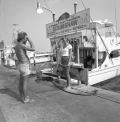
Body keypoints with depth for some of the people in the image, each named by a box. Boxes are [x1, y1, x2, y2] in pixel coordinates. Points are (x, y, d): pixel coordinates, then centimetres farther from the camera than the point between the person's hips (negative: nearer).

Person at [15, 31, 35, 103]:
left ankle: (22, 96, 28)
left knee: (21, 82, 15)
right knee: (25, 83, -2)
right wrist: (30, 41, -12)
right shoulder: (21, 45, -18)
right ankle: (25, 99, 9)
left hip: (22, 66, 10)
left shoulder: (16, 46, 13)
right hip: (25, 66, -10)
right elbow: (33, 49, -22)